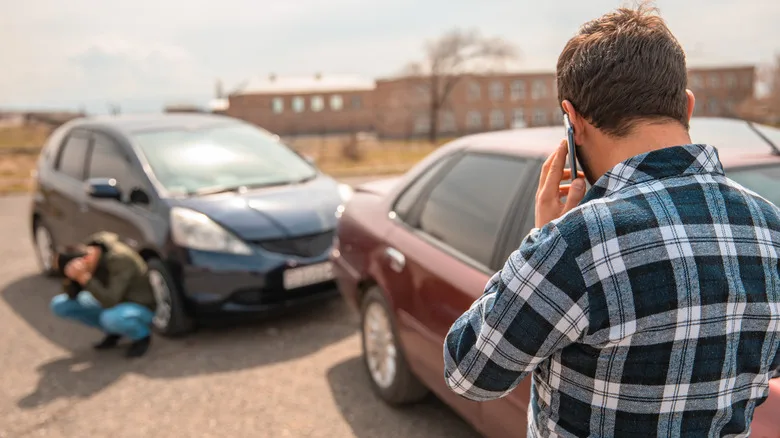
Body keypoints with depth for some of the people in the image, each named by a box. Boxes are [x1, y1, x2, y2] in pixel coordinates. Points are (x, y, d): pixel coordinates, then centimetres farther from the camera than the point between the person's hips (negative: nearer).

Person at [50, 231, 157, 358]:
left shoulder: (120, 258, -30)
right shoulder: (86, 252, -8)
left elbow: (110, 302, -34)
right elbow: (72, 295, -3)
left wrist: (84, 278, -39)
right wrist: (70, 276, -22)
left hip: (140, 307, -8)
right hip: (111, 303, 8)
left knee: (111, 318, -40)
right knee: (59, 304, -3)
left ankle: (141, 335, -6)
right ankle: (114, 331, 8)